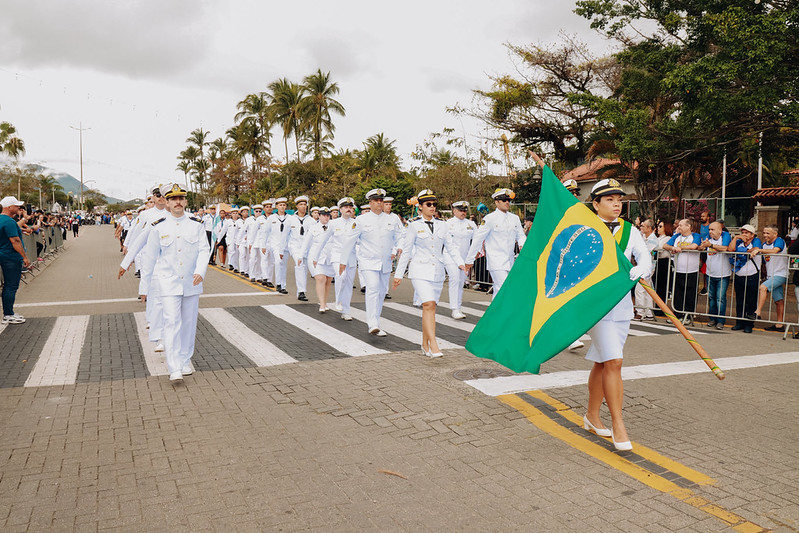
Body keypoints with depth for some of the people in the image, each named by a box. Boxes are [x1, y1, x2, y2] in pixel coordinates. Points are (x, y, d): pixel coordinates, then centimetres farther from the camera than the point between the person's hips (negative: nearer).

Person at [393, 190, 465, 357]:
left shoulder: (442, 224, 10)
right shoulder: (414, 225, 0)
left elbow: (451, 246, 9)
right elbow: (406, 251, 2)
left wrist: (460, 263, -7)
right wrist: (398, 274, 4)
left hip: (438, 272, 4)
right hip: (420, 271, -4)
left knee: (429, 307, 8)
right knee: (429, 305, -18)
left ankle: (425, 345, 20)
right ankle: (433, 345, -21)